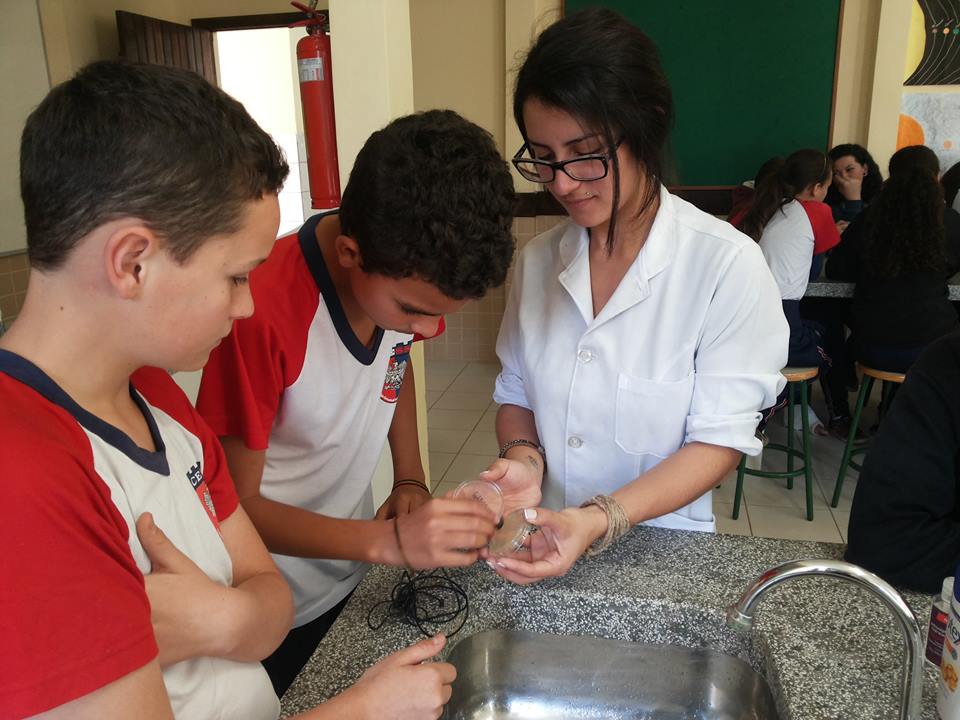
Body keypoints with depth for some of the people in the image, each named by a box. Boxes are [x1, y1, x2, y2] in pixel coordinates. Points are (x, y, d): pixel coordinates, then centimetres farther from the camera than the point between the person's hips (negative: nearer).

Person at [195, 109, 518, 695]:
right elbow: (236, 504, -24)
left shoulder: (406, 276, -15)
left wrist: (411, 480, -7)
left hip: (354, 574, 6)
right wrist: (388, 541, -36)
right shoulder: (262, 310, -34)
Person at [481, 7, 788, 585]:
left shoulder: (726, 265, -15)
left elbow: (720, 440, -13)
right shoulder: (538, 260, -2)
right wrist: (524, 459, -13)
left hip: (662, 553, -1)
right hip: (543, 546, 1)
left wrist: (602, 519, -25)